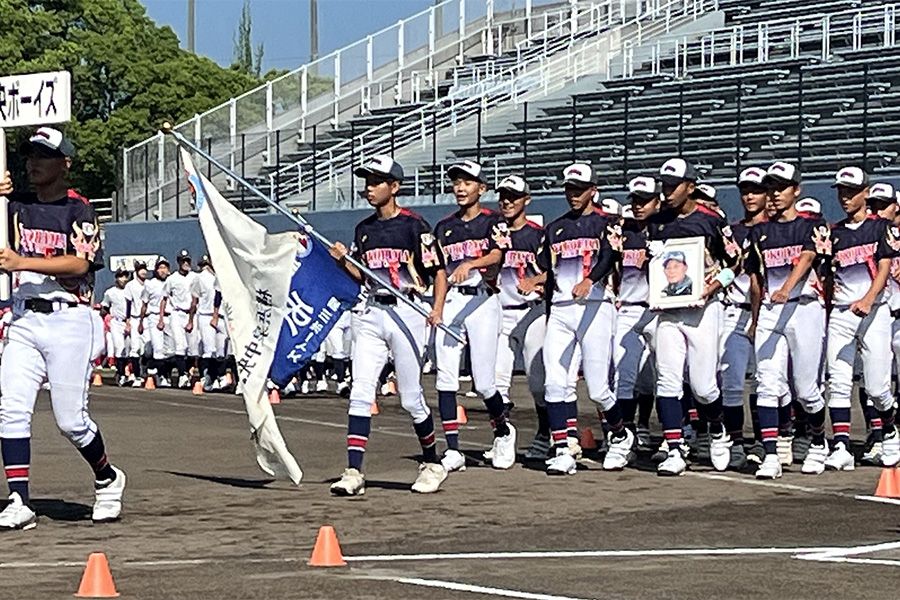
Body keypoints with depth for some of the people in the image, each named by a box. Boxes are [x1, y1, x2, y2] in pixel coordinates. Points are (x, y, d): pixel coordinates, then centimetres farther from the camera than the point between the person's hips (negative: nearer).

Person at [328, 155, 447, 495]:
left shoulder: (414, 226, -5)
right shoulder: (364, 229, 14)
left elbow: (439, 272, -6)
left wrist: (437, 309, -19)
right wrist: (343, 261, 0)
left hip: (407, 313, -5)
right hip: (372, 314, 6)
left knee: (410, 397, 1)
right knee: (360, 393, -6)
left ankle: (432, 464, 21)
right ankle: (354, 473, -10)